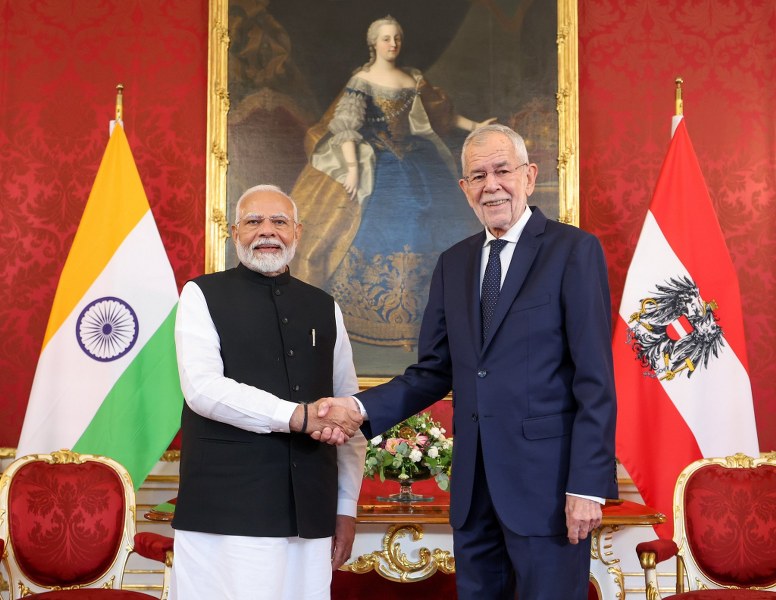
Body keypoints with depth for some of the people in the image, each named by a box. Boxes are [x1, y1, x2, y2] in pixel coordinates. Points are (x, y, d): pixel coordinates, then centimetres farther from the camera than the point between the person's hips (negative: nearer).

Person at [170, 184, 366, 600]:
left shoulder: (324, 308, 15)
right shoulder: (204, 295, 4)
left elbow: (349, 413, 16)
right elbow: (202, 388, -11)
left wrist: (347, 507, 12)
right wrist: (300, 417, -18)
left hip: (309, 515, 3)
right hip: (225, 514, -3)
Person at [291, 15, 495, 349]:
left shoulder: (414, 79, 9)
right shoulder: (361, 82, -8)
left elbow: (440, 111, 22)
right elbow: (347, 127, -16)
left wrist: (473, 127, 23)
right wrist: (352, 169, -26)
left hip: (416, 164, 6)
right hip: (377, 167, -6)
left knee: (434, 228, 5)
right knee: (378, 231, -9)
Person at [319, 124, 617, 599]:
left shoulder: (573, 250, -5)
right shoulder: (454, 263, 12)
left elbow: (596, 381, -10)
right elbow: (434, 372, 11)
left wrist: (588, 486, -15)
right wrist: (362, 408, -5)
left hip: (546, 481, -5)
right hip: (474, 487, 6)